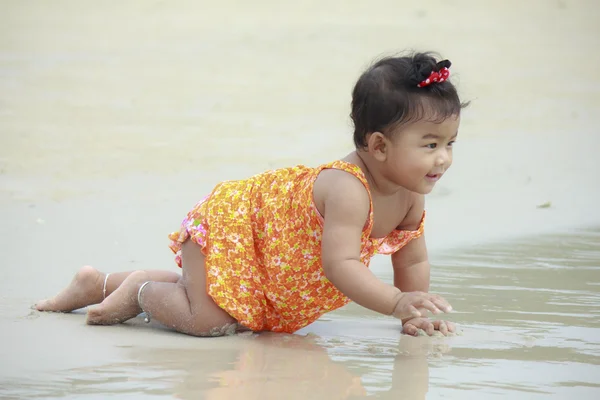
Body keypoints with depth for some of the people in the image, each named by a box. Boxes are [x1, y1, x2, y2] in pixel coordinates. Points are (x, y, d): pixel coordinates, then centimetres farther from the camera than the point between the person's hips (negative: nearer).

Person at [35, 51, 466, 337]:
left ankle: (101, 283, 35)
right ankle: (141, 290, 6)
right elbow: (339, 265, -45)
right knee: (209, 320, -24)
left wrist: (415, 316, -5)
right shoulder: (347, 189, -38)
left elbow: (411, 259, 4)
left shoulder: (410, 196, -11)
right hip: (228, 219, -9)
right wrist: (399, 303, -51)